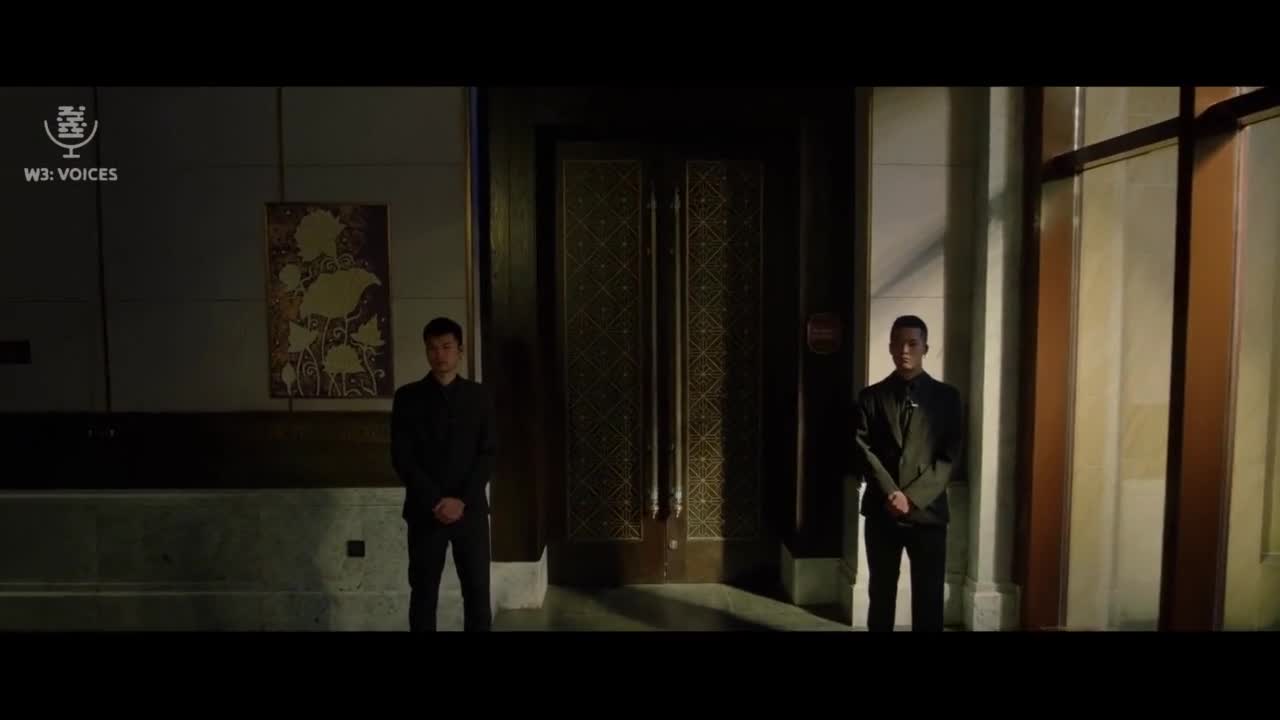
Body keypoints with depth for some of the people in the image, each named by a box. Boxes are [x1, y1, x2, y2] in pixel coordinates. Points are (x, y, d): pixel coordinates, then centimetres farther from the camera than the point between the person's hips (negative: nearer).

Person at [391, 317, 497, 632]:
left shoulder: (479, 396, 4)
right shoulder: (408, 397, 1)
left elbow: (488, 453, 0)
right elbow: (402, 457, -4)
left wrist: (462, 500, -11)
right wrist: (435, 501, -12)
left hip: (471, 510, 1)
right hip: (425, 511, -1)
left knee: (477, 591, 4)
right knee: (423, 592, 7)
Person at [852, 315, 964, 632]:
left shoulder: (946, 396, 3)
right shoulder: (871, 397, 5)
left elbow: (951, 458, -3)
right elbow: (862, 450, -3)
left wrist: (912, 497, -13)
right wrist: (890, 493, -15)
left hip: (928, 511, -1)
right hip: (881, 511, 1)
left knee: (928, 598, 5)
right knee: (881, 593, 11)